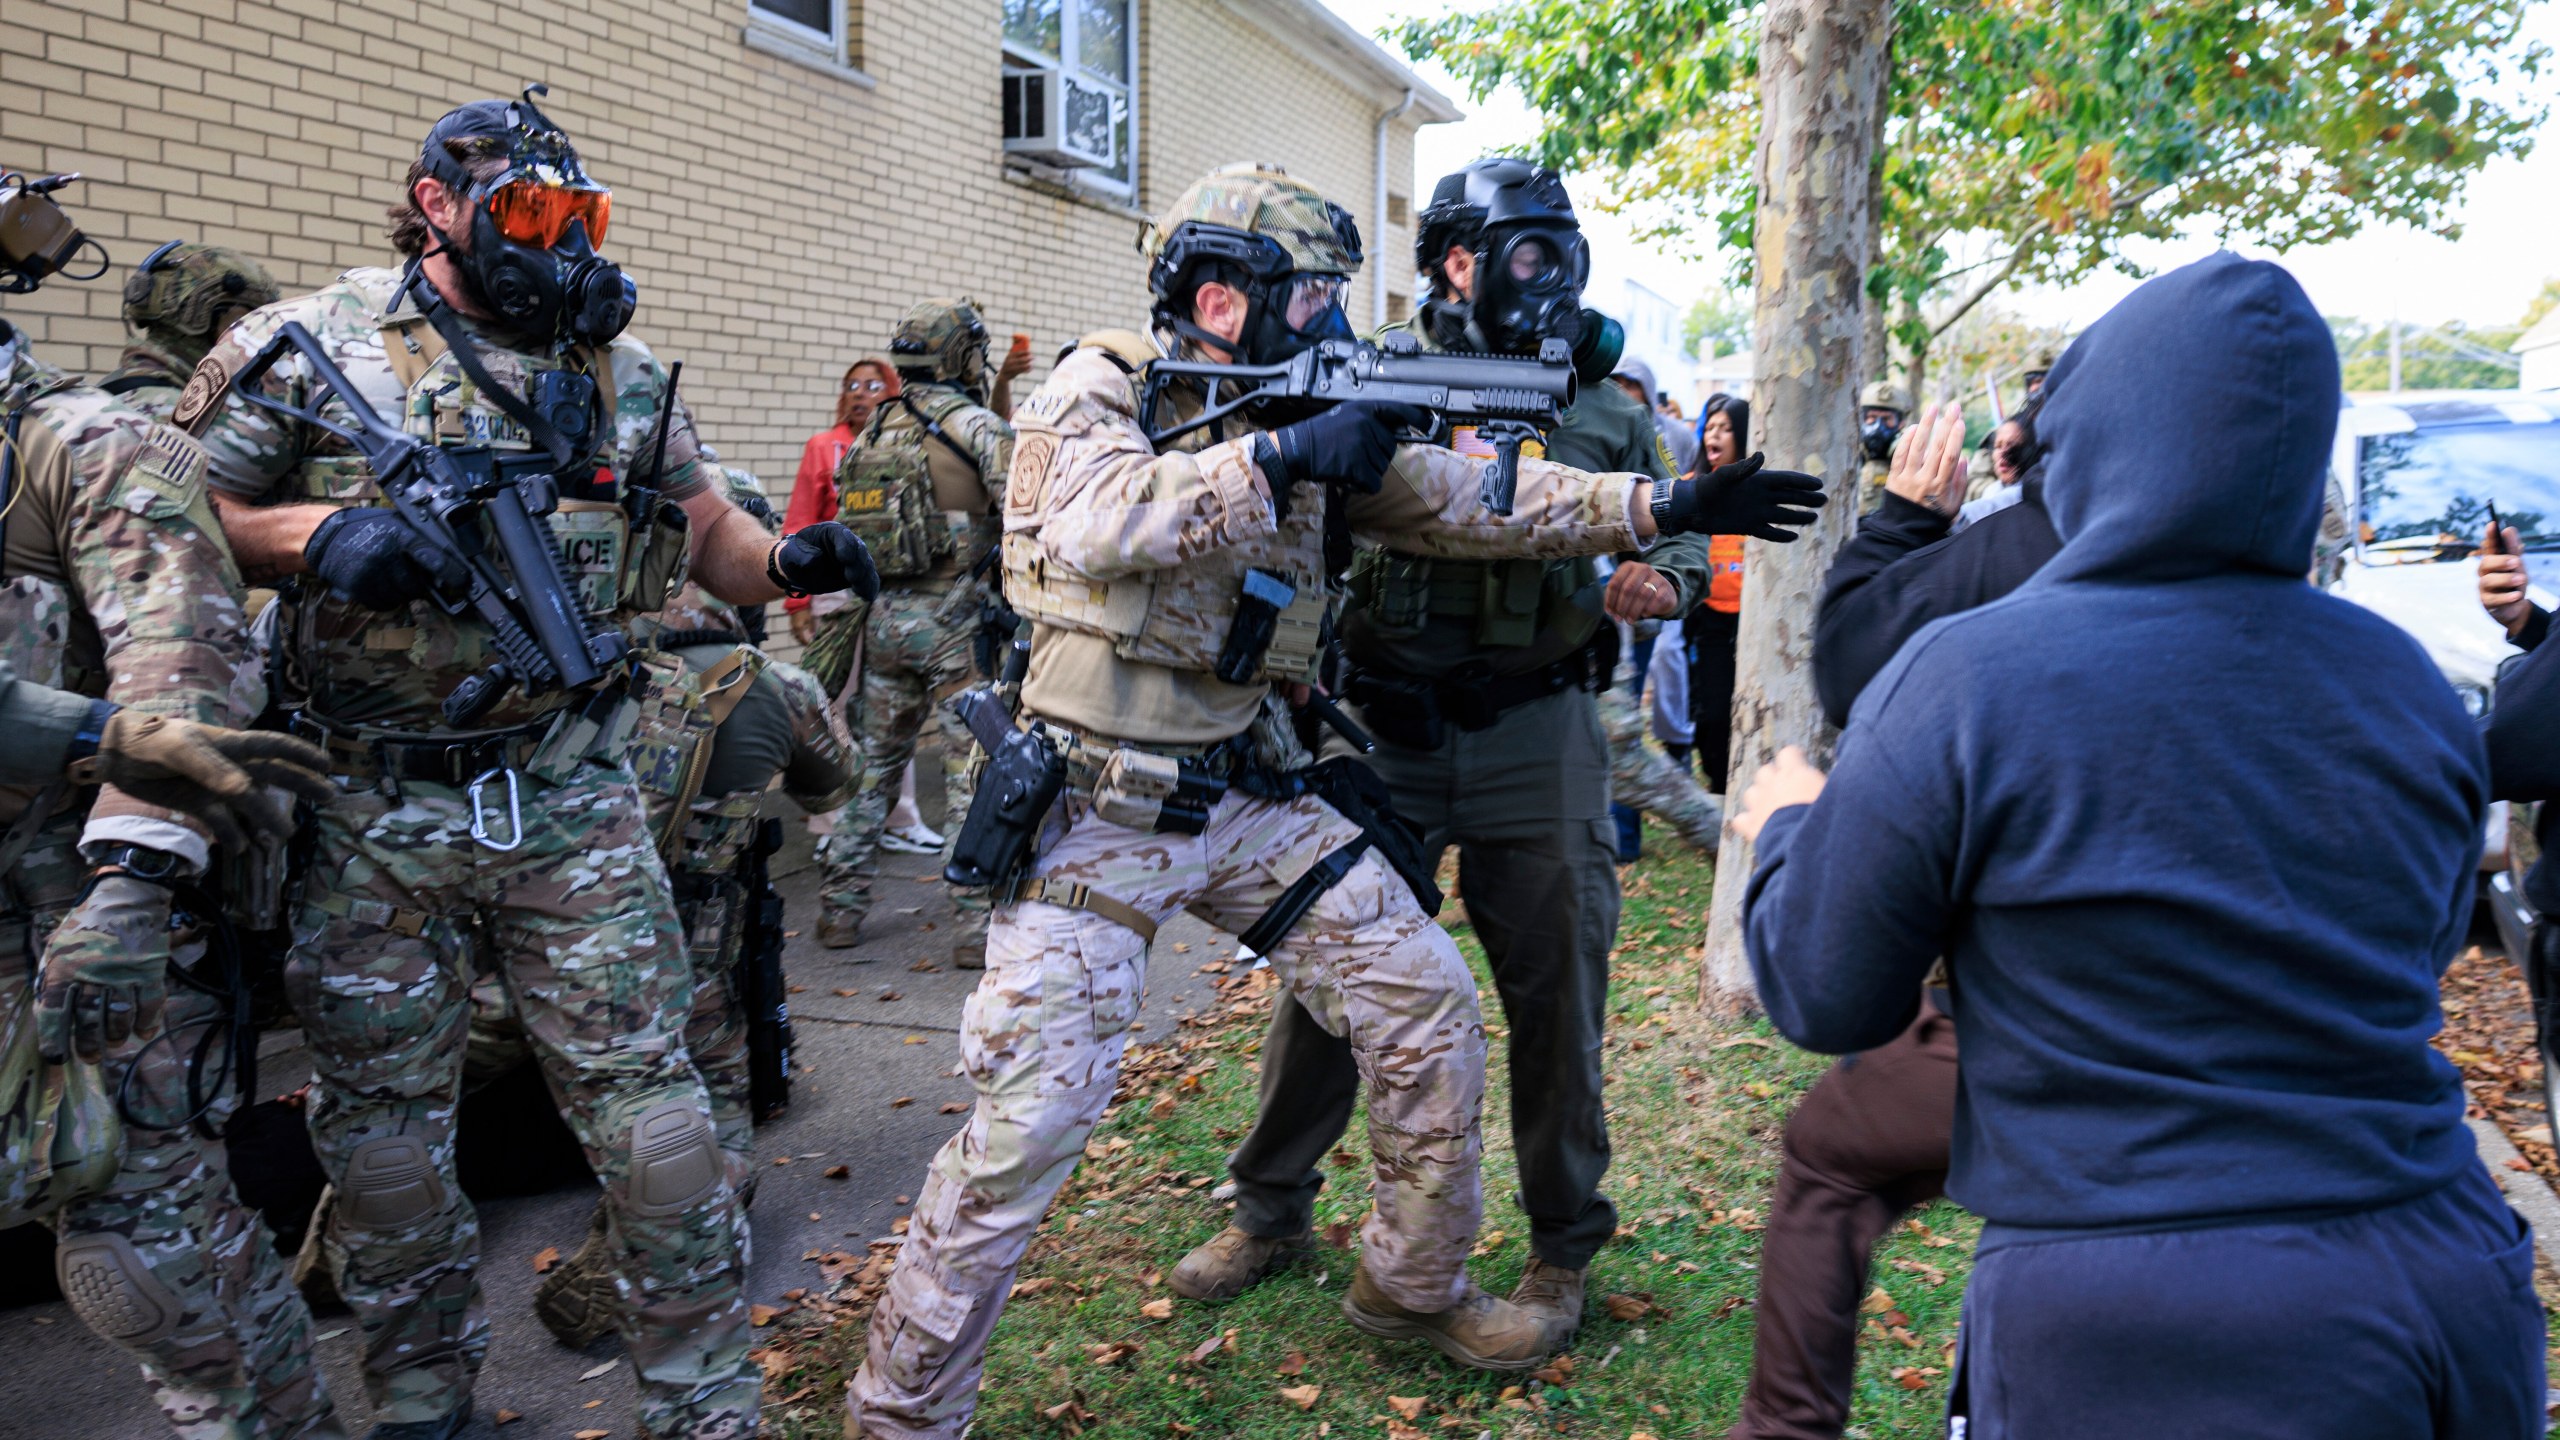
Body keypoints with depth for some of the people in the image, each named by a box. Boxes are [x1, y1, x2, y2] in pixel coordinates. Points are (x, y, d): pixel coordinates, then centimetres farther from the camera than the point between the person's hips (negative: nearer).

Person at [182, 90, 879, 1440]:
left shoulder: (620, 369, 7)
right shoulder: (308, 345, -2)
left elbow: (708, 530, 13)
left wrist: (792, 559, -8)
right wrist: (316, 533, -19)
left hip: (572, 804, 1)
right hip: (373, 815, -1)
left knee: (647, 1106, 2)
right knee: (383, 1127, 13)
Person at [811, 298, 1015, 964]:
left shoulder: (872, 430, 11)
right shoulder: (978, 425, -7)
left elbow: (847, 536, 14)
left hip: (883, 618, 6)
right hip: (955, 623, -6)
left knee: (873, 765, 16)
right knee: (973, 772, -1)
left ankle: (840, 908, 21)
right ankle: (976, 925, 0)